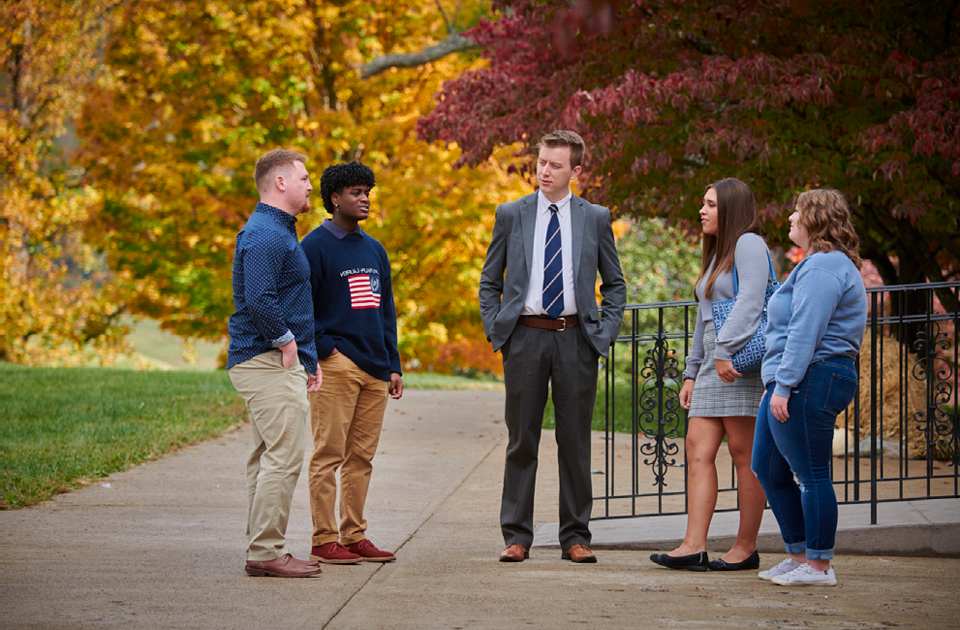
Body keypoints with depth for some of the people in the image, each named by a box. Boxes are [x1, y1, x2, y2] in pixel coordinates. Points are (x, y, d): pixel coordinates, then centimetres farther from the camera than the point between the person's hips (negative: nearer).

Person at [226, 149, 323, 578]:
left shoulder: (278, 231, 20)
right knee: (284, 457, -12)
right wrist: (287, 343, -14)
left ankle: (263, 549, 16)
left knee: (269, 458, 12)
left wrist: (307, 359, 20)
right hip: (268, 361, -11)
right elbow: (259, 301, -26)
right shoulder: (266, 234, -15)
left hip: (279, 361, 11)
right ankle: (266, 552, -12)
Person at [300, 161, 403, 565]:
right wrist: (324, 349, -13)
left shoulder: (375, 250, 18)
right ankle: (324, 540, -5)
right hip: (336, 365, -7)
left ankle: (354, 536, 13)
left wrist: (393, 365, 15)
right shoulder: (315, 247, -3)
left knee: (361, 456, 8)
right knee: (329, 454, -6)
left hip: (375, 370, 7)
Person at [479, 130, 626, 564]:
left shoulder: (595, 218, 6)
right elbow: (489, 281, 12)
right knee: (521, 439, 2)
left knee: (575, 442, 3)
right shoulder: (511, 215, 6)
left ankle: (575, 537, 10)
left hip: (576, 338, 0)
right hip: (525, 336, 0)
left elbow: (614, 284, 13)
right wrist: (495, 329, 0)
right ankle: (516, 537, 7)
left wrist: (605, 333, 1)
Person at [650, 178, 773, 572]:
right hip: (714, 364, 9)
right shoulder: (716, 254, 25)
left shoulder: (749, 245, -4)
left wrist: (724, 349, -25)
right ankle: (694, 546, -10)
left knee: (743, 452, -6)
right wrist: (692, 372, 21)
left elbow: (749, 303, -17)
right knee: (698, 448, -3)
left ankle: (746, 547, 0)